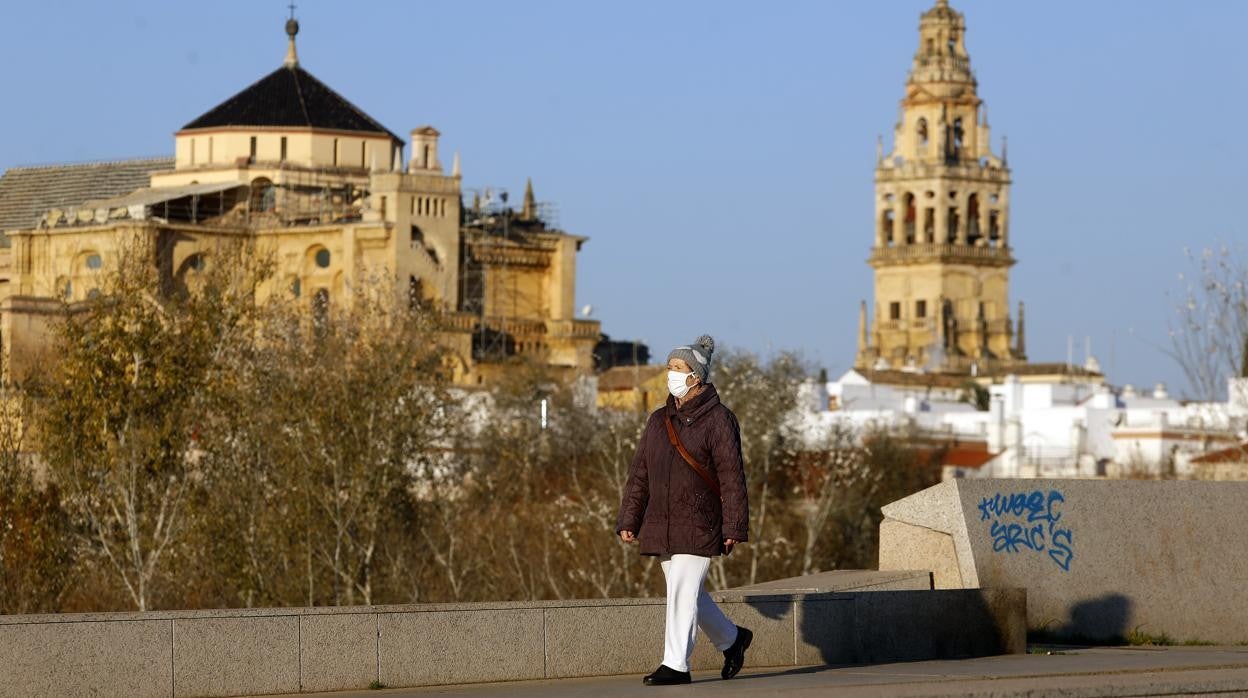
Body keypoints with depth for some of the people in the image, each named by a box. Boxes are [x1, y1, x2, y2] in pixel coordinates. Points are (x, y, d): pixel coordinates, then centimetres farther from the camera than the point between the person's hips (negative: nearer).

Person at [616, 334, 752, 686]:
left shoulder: (718, 419, -7)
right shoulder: (659, 420, 12)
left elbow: (732, 477, -10)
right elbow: (639, 474, 14)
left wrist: (734, 528, -14)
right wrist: (628, 521, 8)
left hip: (699, 525, -7)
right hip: (661, 524, 7)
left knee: (683, 592, -11)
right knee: (689, 594, 15)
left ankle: (676, 665, -7)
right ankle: (732, 638, 35)